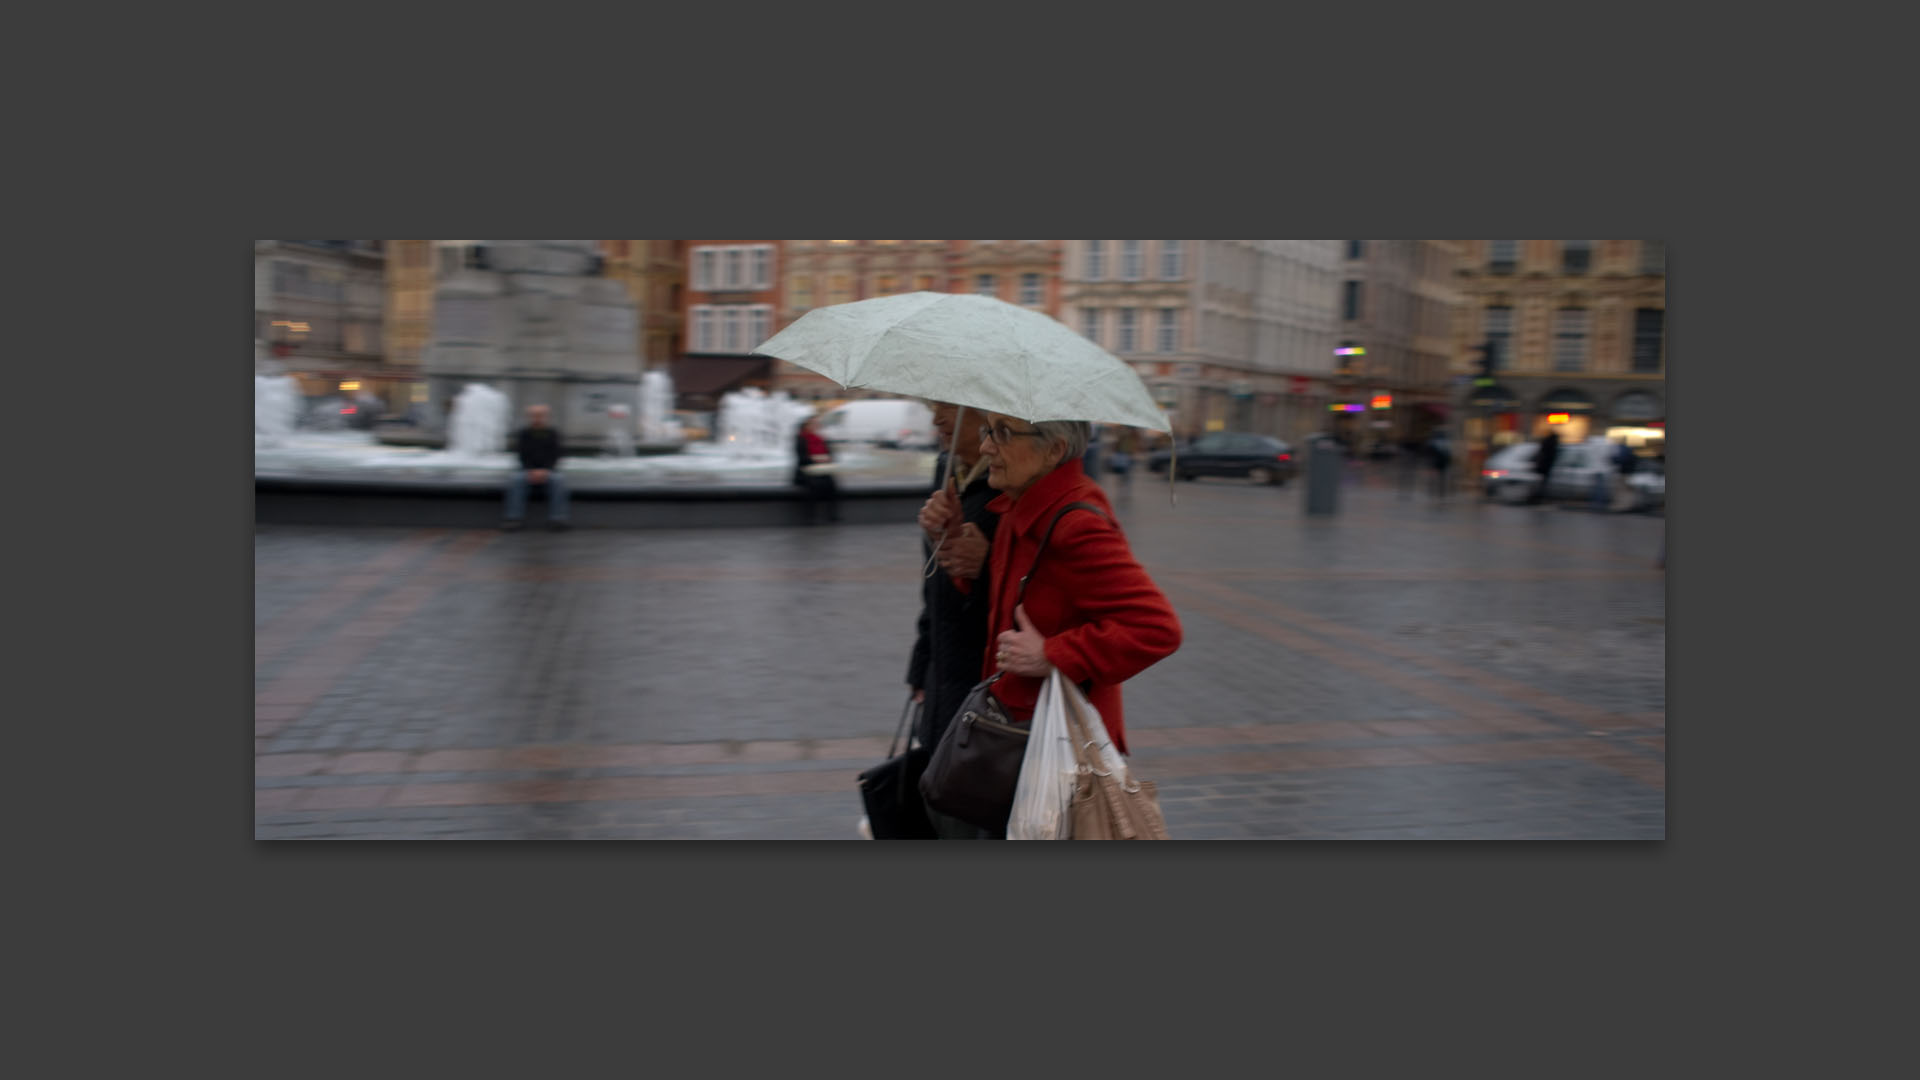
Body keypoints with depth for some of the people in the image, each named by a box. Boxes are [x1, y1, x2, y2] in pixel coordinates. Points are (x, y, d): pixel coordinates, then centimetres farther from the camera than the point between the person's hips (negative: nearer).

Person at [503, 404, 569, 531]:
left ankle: (557, 519, -31)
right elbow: (522, 456, -2)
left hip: (548, 469, 0)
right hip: (527, 469, 0)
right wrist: (531, 471, -18)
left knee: (559, 479, -31)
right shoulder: (524, 433, 3)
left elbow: (555, 456, -2)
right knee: (516, 479, -30)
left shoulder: (552, 434, 3)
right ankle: (515, 517, -29)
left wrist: (545, 471, -19)